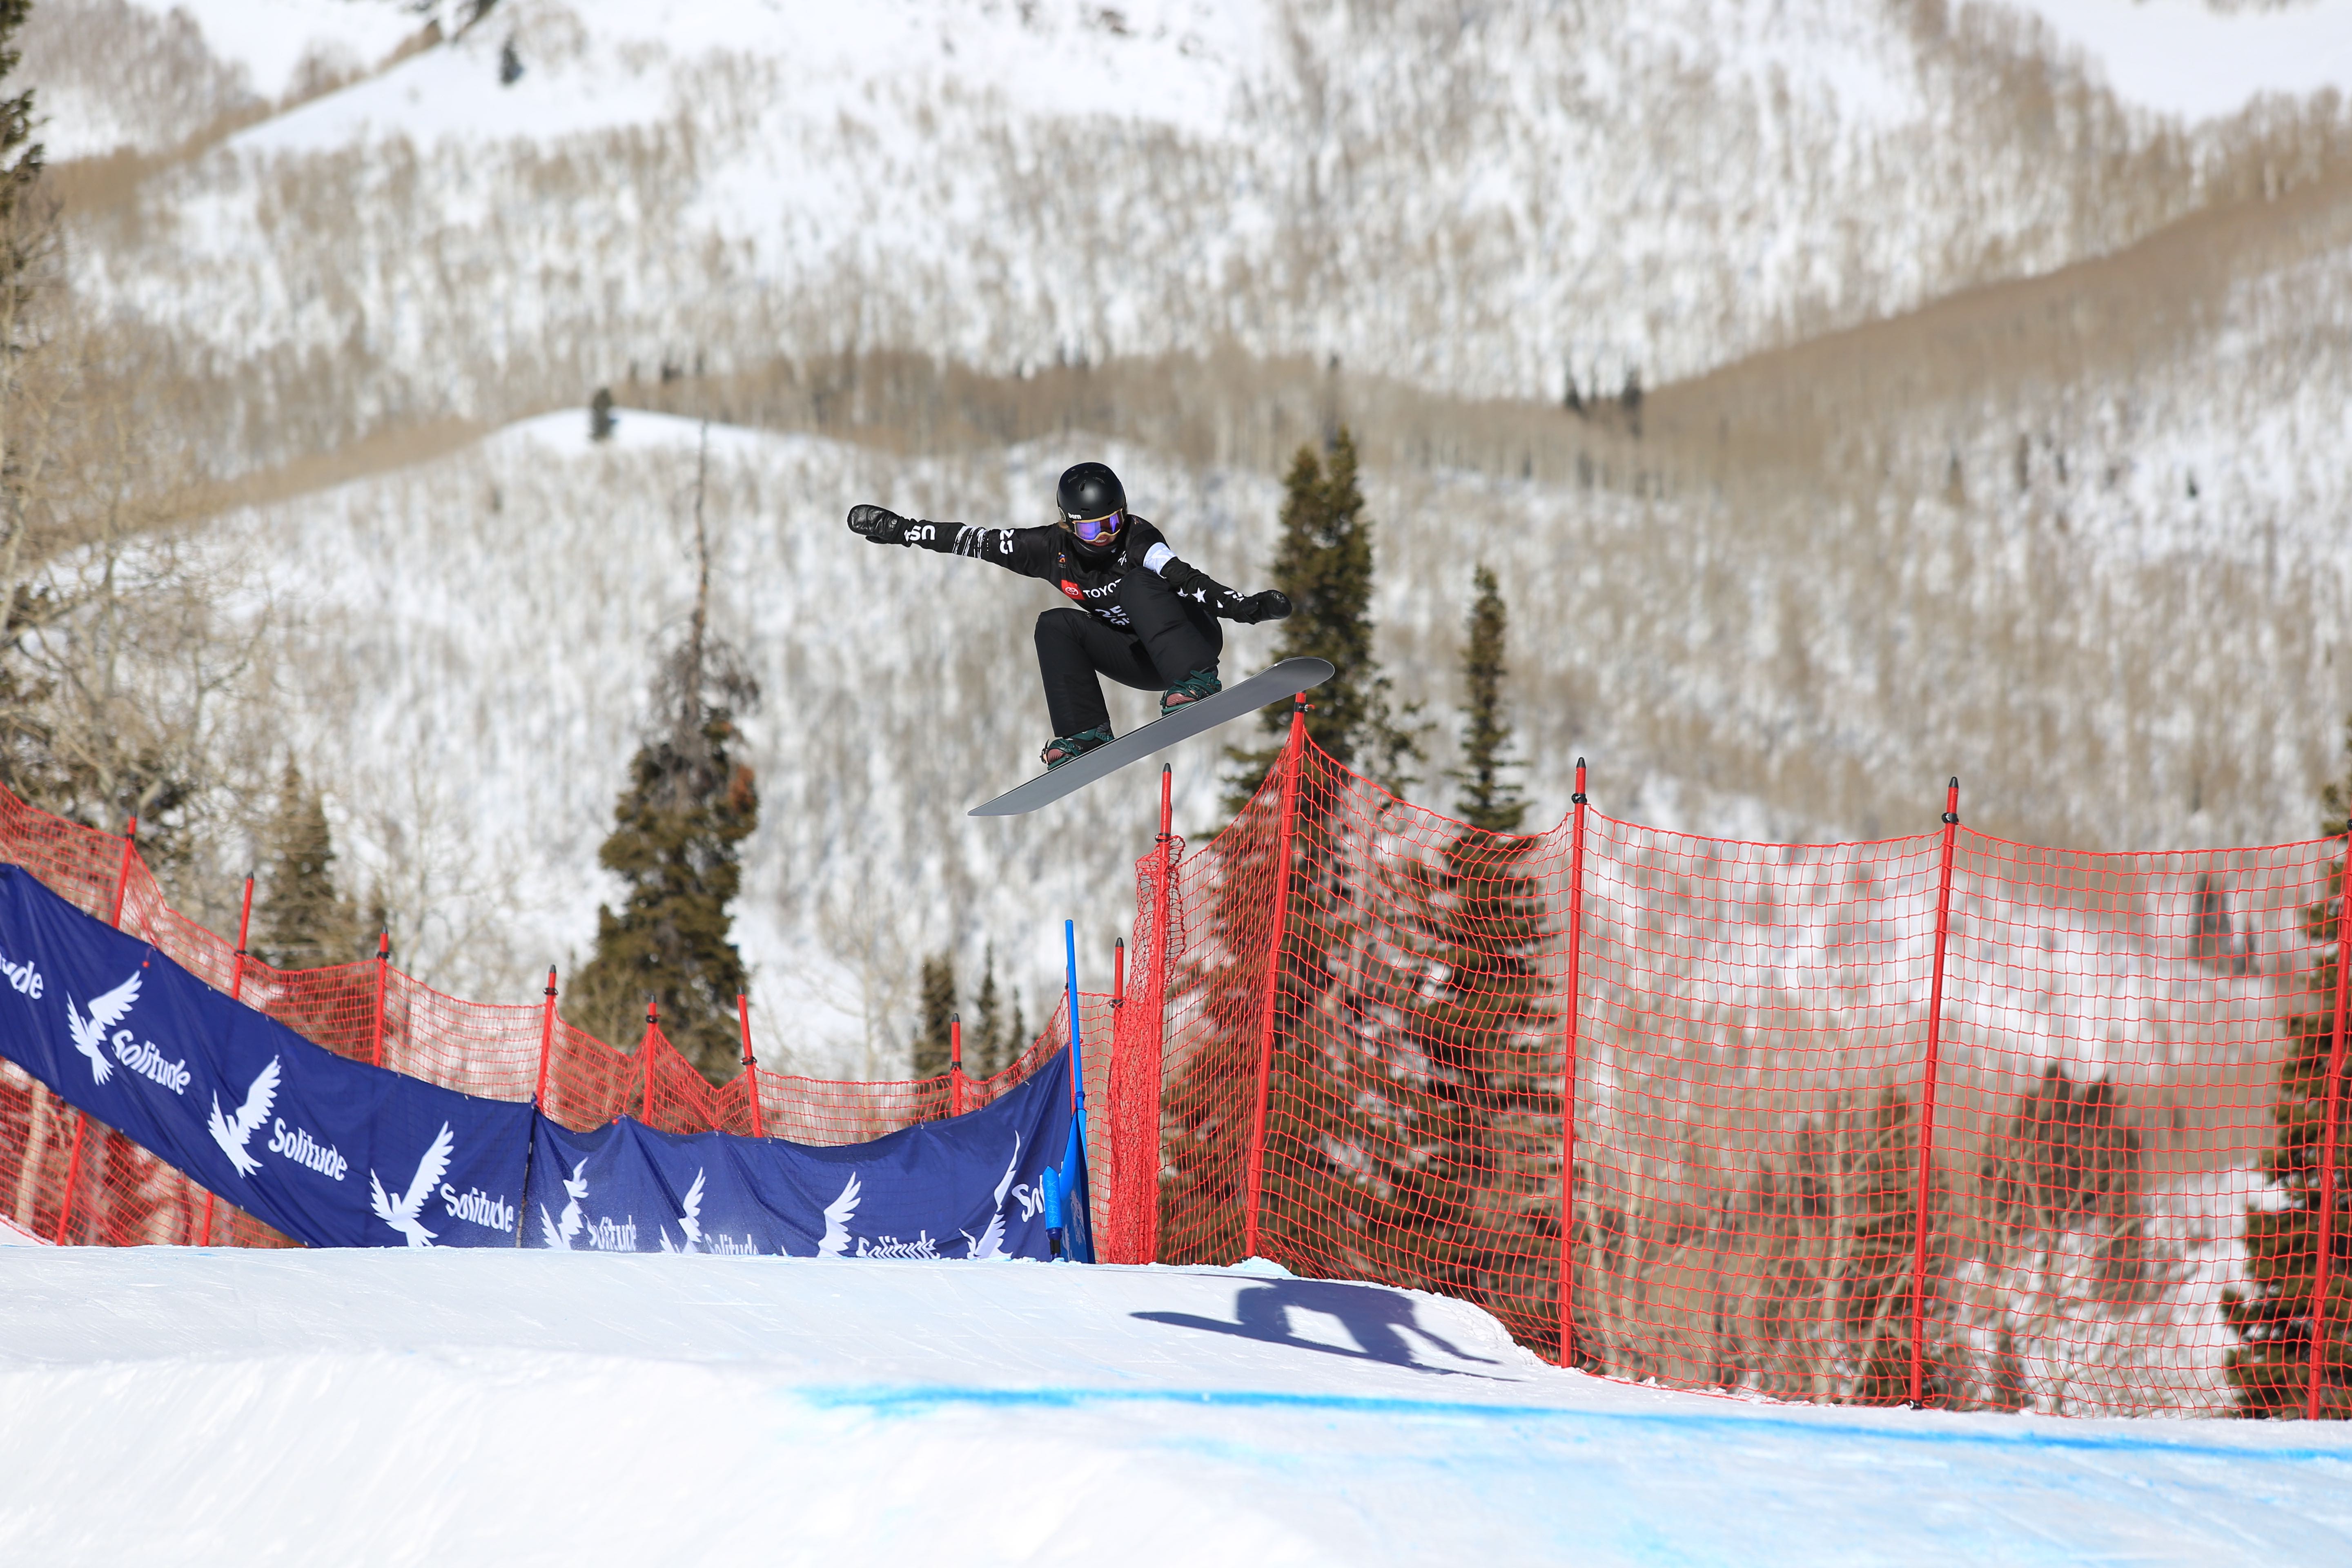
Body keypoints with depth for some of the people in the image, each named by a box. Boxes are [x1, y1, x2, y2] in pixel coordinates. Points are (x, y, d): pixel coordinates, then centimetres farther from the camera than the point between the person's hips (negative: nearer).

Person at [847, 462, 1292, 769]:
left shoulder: (1137, 539, -22)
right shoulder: (1052, 550, -9)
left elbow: (1183, 578, -37)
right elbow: (973, 541, -5)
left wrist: (1244, 606, -53)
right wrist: (896, 529, -6)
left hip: (1194, 638, -5)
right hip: (1145, 662, 5)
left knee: (1137, 583, -30)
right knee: (1055, 626, -13)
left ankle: (1197, 681, -43)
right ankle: (1085, 735, -19)